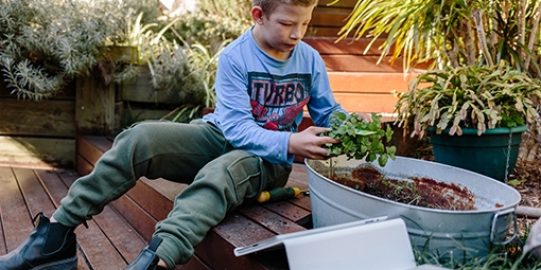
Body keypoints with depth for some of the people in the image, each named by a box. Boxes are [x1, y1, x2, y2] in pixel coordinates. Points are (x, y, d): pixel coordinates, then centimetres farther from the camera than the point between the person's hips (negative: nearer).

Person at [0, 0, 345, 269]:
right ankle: (58, 233, -20)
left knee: (222, 172, -39)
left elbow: (329, 115, 3)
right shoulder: (235, 57, -12)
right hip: (222, 137, 1)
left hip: (267, 160, -1)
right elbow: (237, 128, -20)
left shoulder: (311, 60, -5)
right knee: (141, 138, -23)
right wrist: (290, 143, -35)